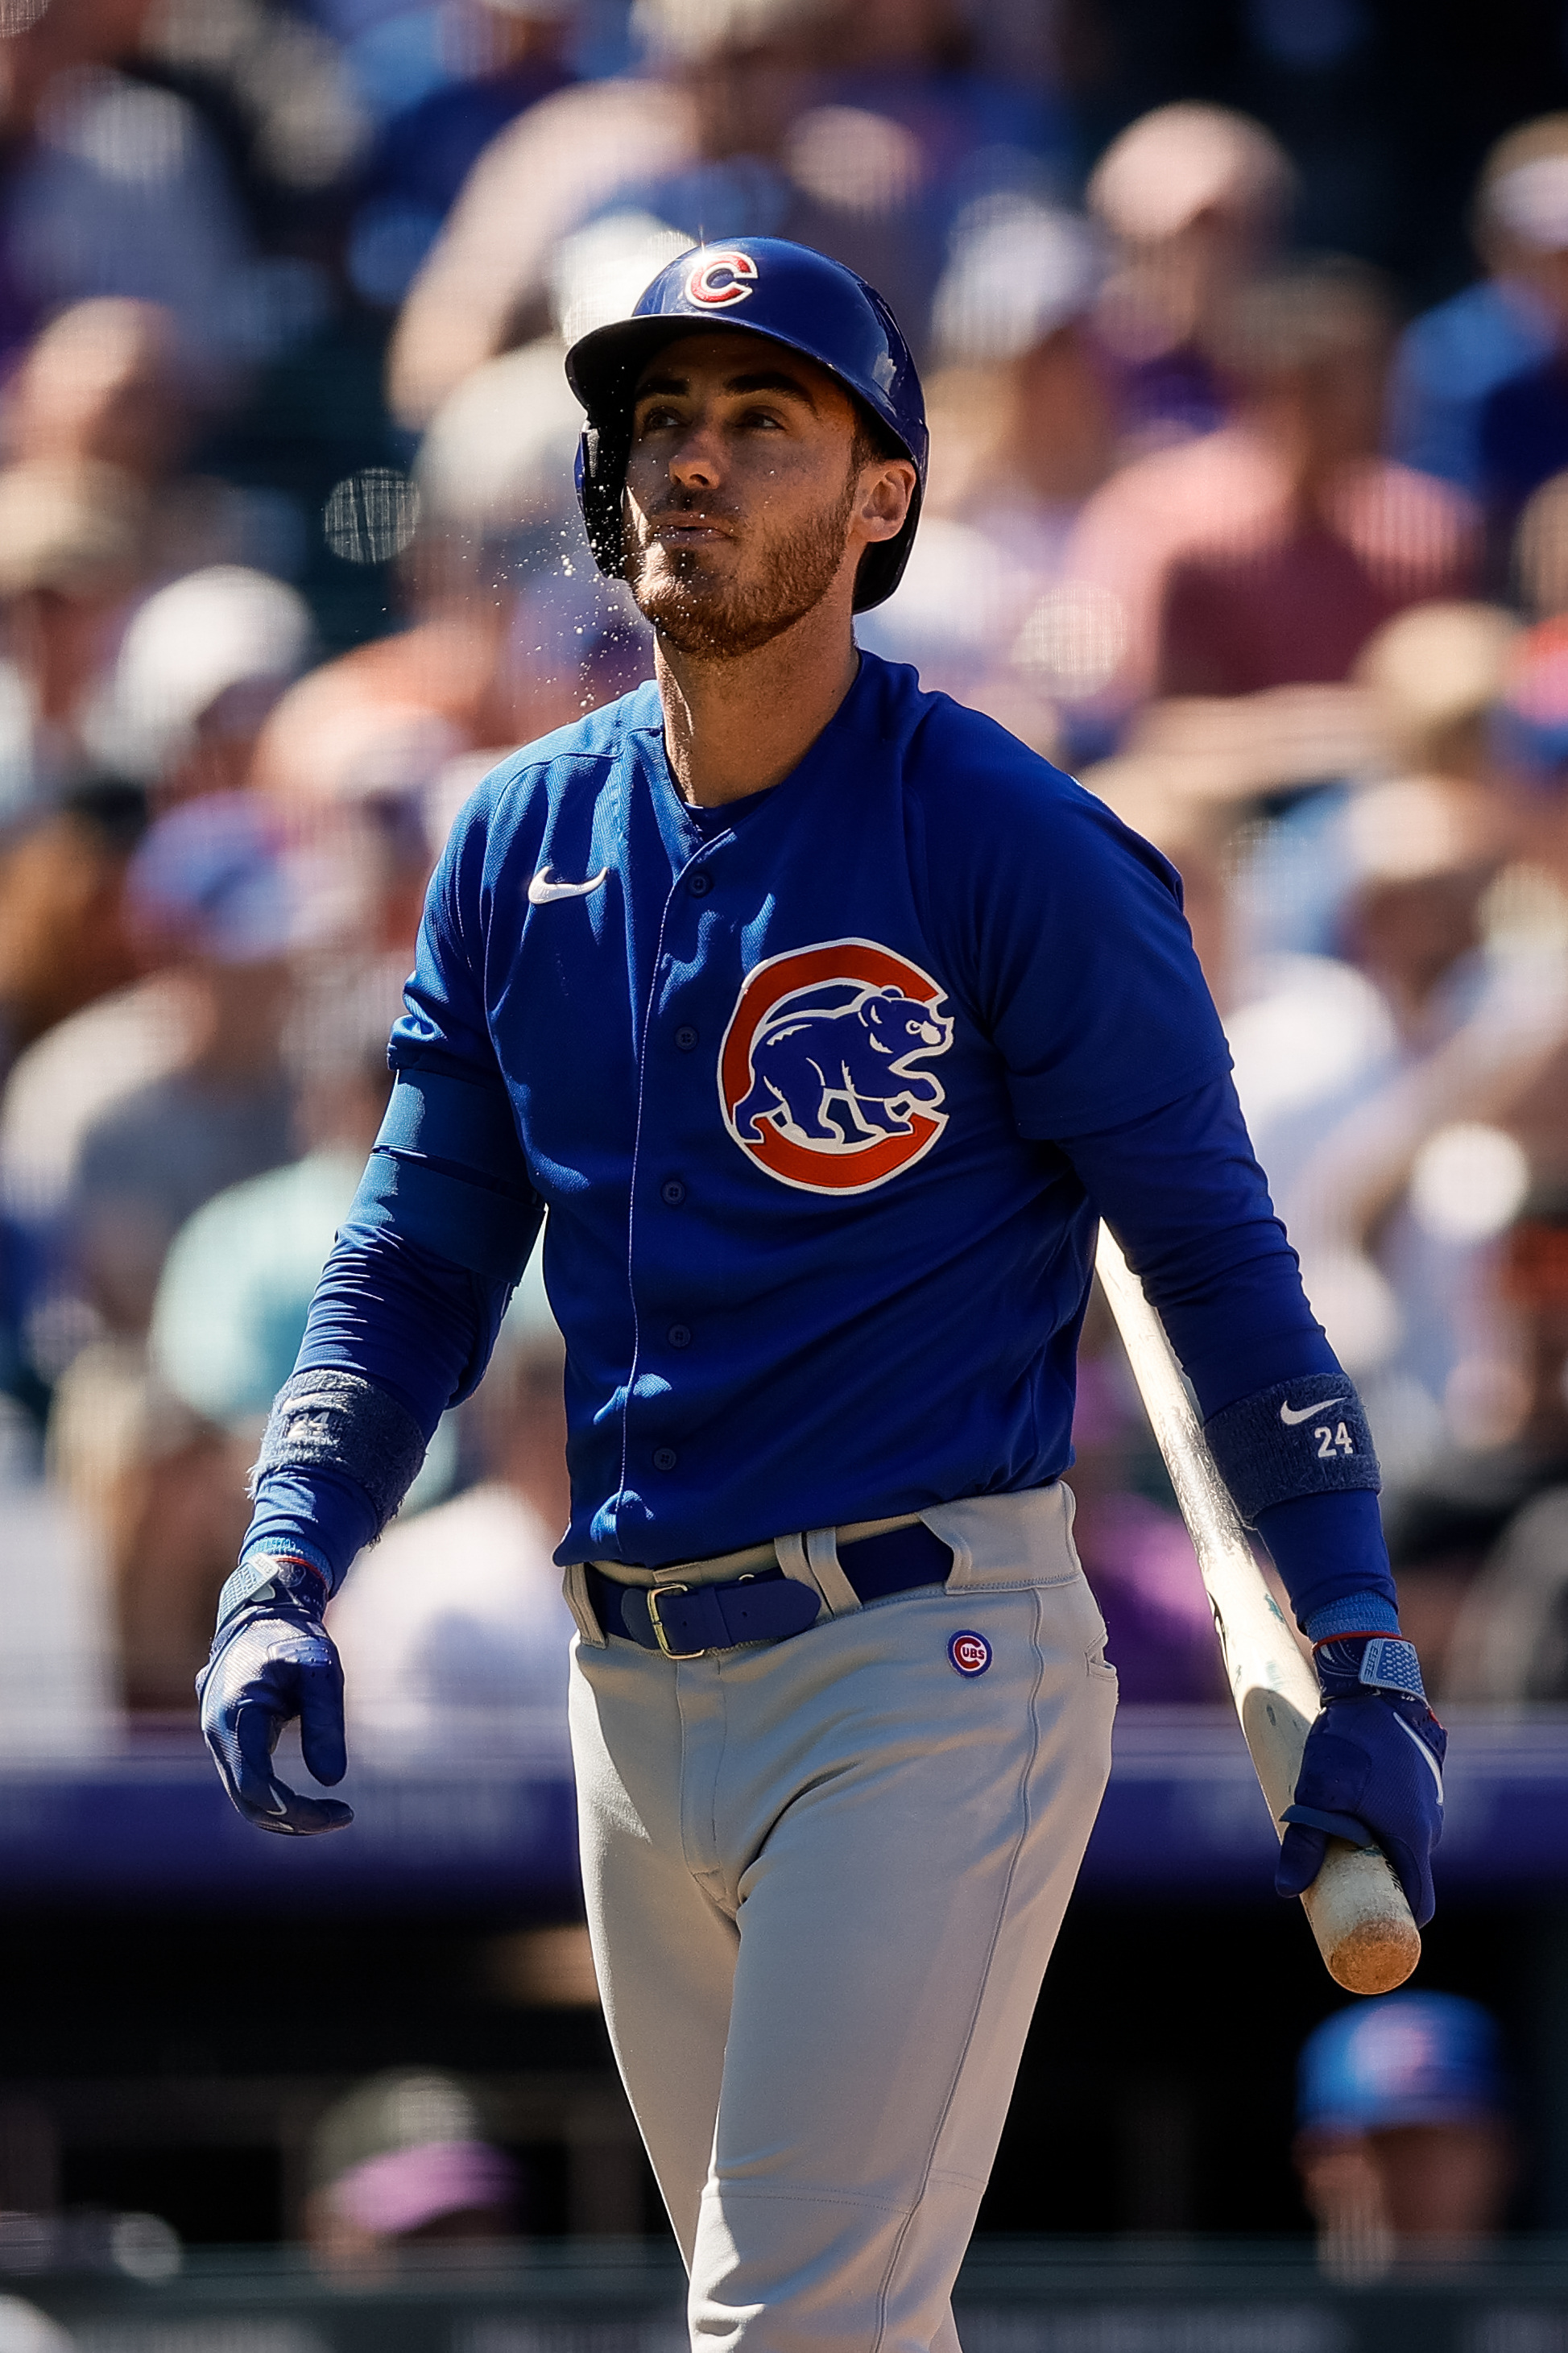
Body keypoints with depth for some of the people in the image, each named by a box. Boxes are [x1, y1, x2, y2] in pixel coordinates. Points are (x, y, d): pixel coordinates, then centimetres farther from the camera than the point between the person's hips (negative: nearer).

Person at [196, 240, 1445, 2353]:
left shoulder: (1013, 851, -10)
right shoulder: (520, 845, 7)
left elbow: (1215, 1251, -6)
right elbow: (418, 1263, 12)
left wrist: (1367, 1666, -11)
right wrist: (280, 1583, -3)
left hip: (928, 1663, -6)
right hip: (638, 1686, 6)